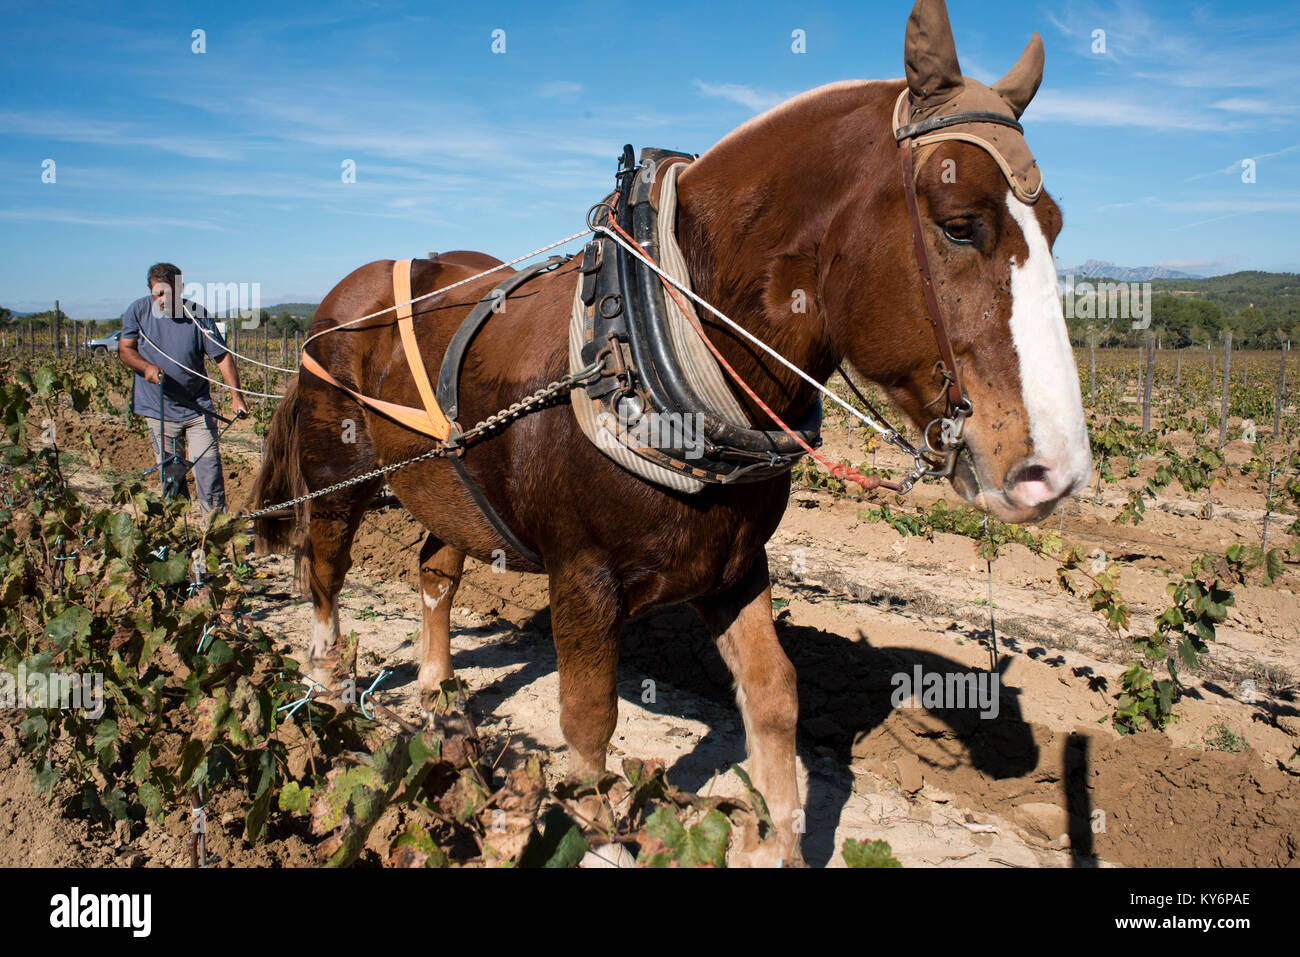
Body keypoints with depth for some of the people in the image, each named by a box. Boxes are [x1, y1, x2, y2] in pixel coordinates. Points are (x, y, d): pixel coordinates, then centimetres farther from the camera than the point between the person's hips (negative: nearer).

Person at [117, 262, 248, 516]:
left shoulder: (197, 315, -7)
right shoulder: (138, 311, -1)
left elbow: (222, 355, -6)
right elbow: (124, 349, 4)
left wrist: (236, 395, -16)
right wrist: (146, 367, -17)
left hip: (198, 408, -1)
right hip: (158, 410, 1)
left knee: (208, 467, -5)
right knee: (170, 474, 7)